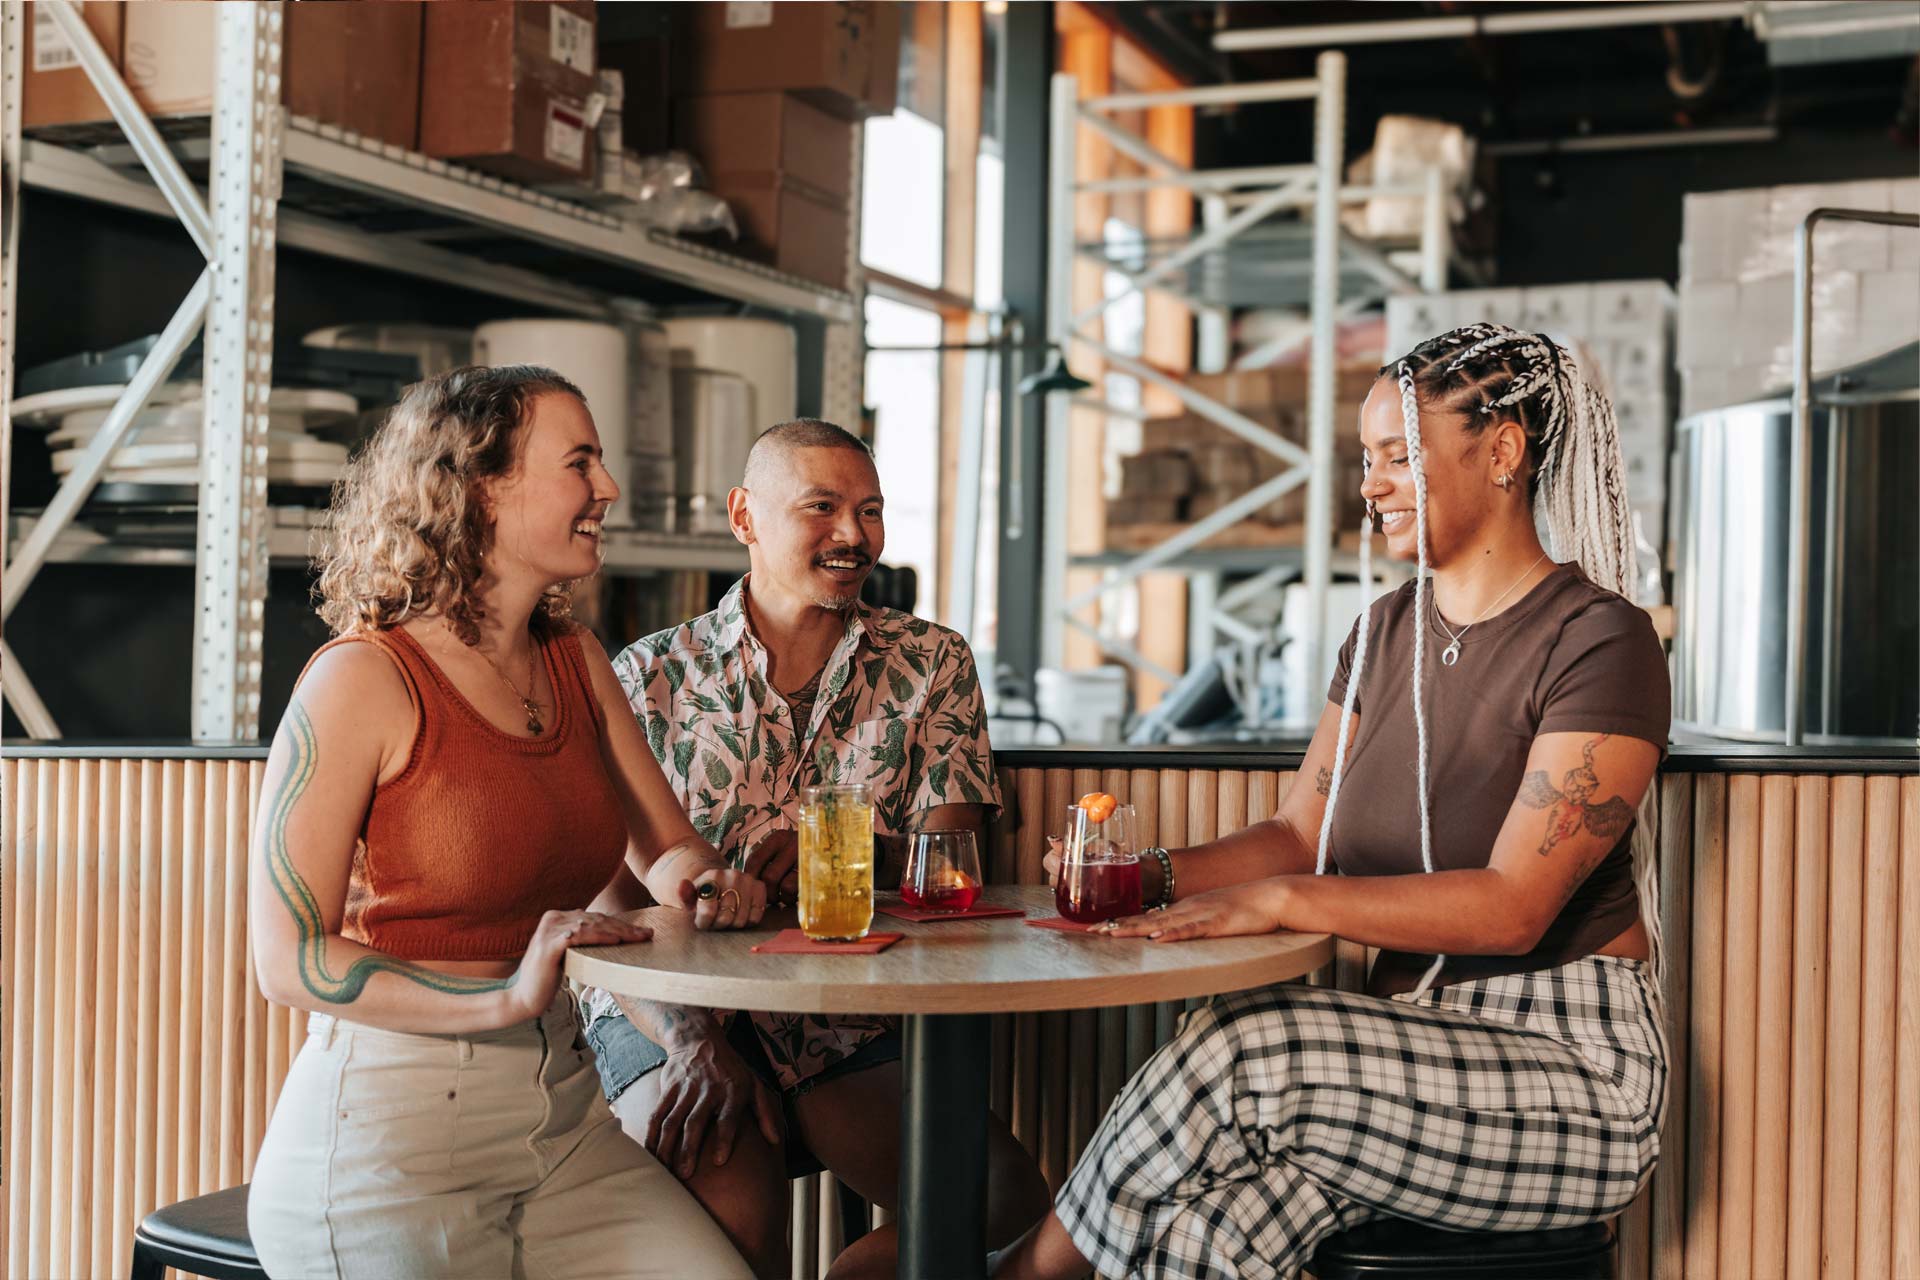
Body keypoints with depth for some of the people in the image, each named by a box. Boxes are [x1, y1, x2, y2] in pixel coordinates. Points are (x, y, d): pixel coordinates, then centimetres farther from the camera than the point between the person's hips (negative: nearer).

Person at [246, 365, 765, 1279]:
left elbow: (665, 846, 16)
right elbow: (288, 961, -14)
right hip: (389, 1134, -6)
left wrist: (704, 881, -8)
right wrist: (506, 995, -25)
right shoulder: (365, 679, -13)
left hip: (564, 1117, 6)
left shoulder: (577, 663, 7)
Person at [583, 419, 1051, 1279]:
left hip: (846, 1024, 3)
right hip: (669, 1014, -3)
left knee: (1007, 1200, -20)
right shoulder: (649, 677, 4)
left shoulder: (931, 664, 9)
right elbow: (606, 895, -3)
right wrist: (693, 1040, -21)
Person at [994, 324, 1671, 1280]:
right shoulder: (1387, 633, 13)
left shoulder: (1599, 643, -12)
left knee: (1241, 1057, -26)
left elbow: (1513, 906, -21)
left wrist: (1279, 900, -27)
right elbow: (1299, 835, 11)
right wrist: (1151, 876, -8)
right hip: (1420, 1044, 6)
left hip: (1570, 1066, -6)